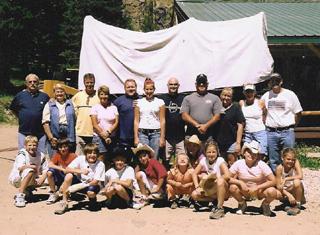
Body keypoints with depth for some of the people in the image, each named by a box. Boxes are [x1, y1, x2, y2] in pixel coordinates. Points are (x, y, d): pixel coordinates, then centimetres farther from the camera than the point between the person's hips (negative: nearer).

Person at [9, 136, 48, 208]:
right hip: (16, 179, -6)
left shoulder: (41, 155, -4)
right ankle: (20, 195, -31)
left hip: (32, 179, 6)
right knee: (30, 171, -34)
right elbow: (20, 168, -33)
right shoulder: (22, 153, -17)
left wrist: (42, 178, -26)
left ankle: (27, 190, 5)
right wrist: (31, 166, -37)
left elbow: (45, 170, -10)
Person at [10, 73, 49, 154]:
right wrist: (21, 118, 8)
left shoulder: (44, 96, 3)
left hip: (41, 133, 0)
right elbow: (13, 109, 16)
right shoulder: (20, 95, 3)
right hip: (24, 132, 0)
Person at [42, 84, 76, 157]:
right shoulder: (49, 105, 9)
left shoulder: (70, 104, 15)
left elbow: (75, 120, 11)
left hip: (69, 138, 2)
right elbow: (45, 123, 1)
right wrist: (51, 138, -9)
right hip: (55, 139, -2)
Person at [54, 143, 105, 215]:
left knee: (91, 192, -38)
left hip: (92, 185, -3)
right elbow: (68, 169, -18)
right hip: (80, 182, 3)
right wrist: (80, 171, -37)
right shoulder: (81, 159, -11)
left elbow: (95, 182, -22)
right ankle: (64, 203, -17)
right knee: (69, 175, -26)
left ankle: (93, 200, 3)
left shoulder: (100, 164, -17)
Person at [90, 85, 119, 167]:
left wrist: (108, 132, -13)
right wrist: (104, 137, -9)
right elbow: (95, 125, -1)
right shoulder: (95, 107, 5)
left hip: (112, 138, 2)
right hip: (99, 137, -2)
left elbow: (116, 122, 3)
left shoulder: (113, 107, 10)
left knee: (109, 162, 3)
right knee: (100, 160, -10)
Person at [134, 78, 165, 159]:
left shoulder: (160, 102, 6)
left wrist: (162, 137, -3)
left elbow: (162, 120, 3)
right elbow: (136, 121, 8)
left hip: (156, 133, 0)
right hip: (142, 133, 1)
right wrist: (136, 137, 1)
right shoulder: (139, 102, 8)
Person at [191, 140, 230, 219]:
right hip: (212, 191, 6)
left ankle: (220, 209, -30)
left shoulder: (220, 160, -14)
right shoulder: (203, 160, -1)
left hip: (223, 190, -5)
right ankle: (216, 201, -2)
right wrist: (197, 187, -11)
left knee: (220, 180, -38)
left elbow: (227, 176, -28)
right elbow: (194, 174, 4)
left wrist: (210, 177, -19)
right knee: (194, 195, -15)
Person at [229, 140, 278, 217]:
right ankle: (242, 204, 4)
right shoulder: (238, 163, -13)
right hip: (245, 191, 1)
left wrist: (257, 187, -26)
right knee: (232, 187, -29)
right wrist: (240, 182, -29)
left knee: (272, 192, -32)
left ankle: (265, 205, 6)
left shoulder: (262, 165, -16)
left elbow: (273, 181, -19)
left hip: (260, 191, -1)